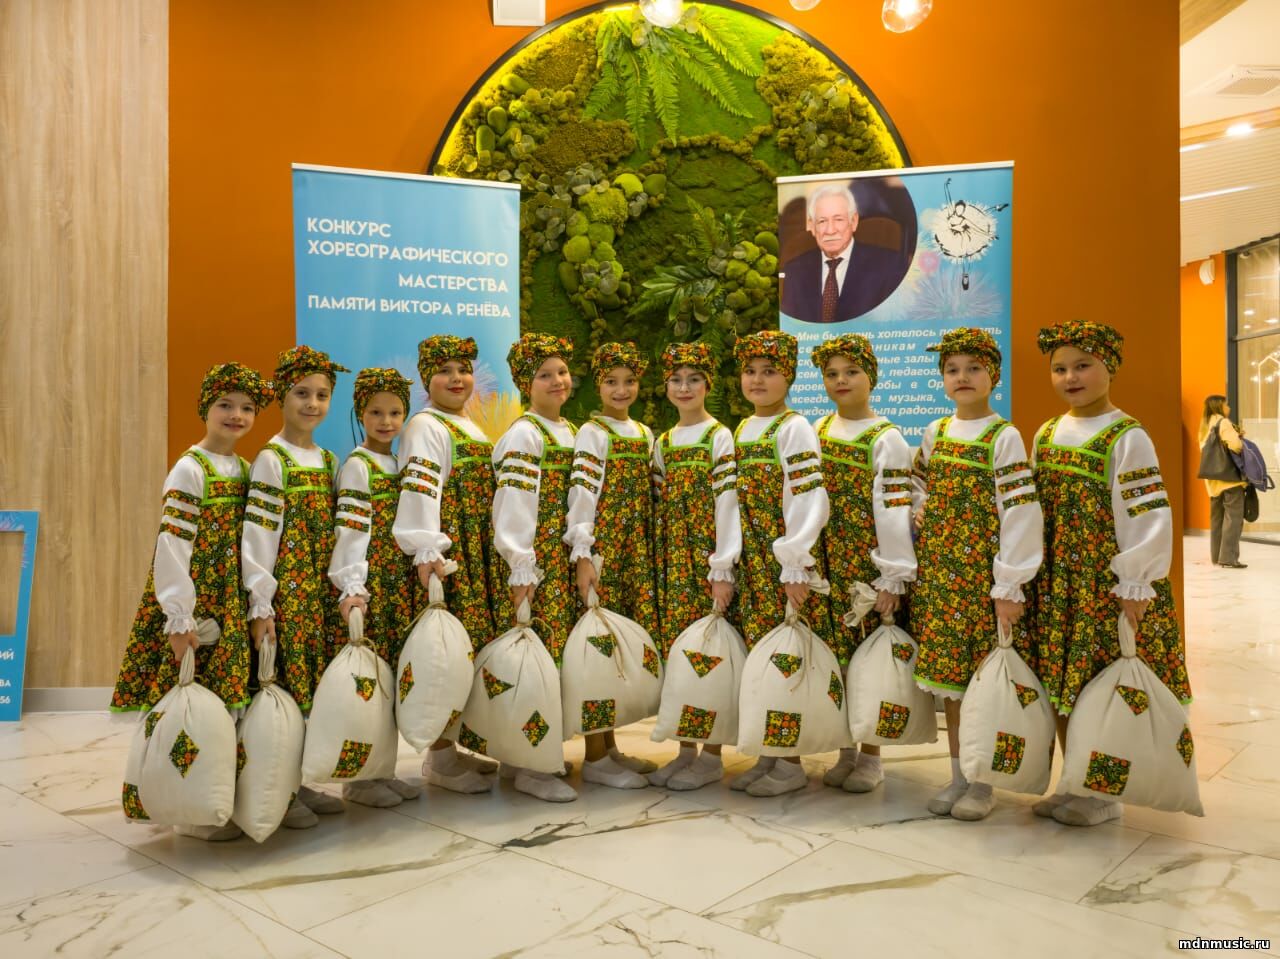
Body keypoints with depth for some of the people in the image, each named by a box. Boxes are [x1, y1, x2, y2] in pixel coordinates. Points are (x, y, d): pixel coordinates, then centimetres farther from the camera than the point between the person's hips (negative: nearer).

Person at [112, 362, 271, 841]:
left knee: (223, 702, 12)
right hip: (193, 603, -7)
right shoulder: (190, 468, -10)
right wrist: (179, 618, -18)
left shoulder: (245, 469, 11)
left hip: (230, 604, 7)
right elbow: (171, 546, -15)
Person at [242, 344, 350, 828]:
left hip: (323, 590, 6)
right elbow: (258, 536, -11)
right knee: (285, 685, -1)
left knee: (314, 684, 9)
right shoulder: (271, 459, -7)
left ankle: (298, 783, 23)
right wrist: (260, 605, -15)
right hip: (286, 589, -6)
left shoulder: (329, 461, 12)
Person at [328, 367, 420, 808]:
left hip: (401, 584, 7)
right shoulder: (357, 466, -7)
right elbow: (351, 530, -16)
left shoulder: (403, 466, 14)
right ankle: (359, 777, 11)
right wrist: (352, 587, -23)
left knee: (391, 675, 11)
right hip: (371, 584, -7)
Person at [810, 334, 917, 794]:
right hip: (830, 565, 5)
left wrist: (893, 577, -15)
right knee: (837, 656, 9)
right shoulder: (818, 431, 9)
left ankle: (871, 755, 18)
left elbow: (894, 511, -12)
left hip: (869, 566, -5)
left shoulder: (886, 440, -8)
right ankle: (846, 750, 23)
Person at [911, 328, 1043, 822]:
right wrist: (920, 565, 8)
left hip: (983, 578, -5)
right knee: (948, 678, 10)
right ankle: (957, 777, 23)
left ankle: (983, 783, 17)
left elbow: (1020, 513, -12)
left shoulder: (1004, 437, -7)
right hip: (938, 574, 5)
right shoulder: (934, 433, 9)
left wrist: (1010, 587, -15)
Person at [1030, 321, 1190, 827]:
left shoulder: (1126, 437, -10)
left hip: (1108, 586, -6)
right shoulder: (1046, 435, 8)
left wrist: (1135, 586, -15)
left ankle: (1103, 794, 20)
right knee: (1061, 685, 11)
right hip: (1056, 585, 6)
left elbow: (1149, 516, -13)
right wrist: (1032, 576, 12)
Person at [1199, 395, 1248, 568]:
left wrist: (1235, 436, 11)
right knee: (1233, 517, -8)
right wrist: (1240, 437, 1)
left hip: (1213, 478, 8)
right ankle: (1228, 557, -12)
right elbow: (1235, 445, -21)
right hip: (1230, 476, -8)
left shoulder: (1205, 426, 16)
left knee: (1217, 517, 12)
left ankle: (1216, 556, 16)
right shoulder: (1224, 423, -9)